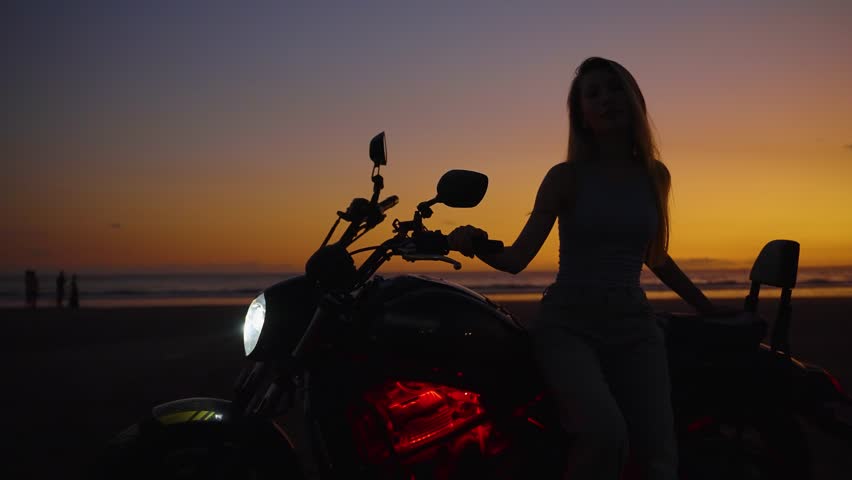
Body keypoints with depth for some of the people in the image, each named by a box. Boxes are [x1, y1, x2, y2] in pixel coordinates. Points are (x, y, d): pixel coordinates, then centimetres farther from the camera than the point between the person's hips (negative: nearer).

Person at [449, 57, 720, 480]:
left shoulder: (655, 175, 12)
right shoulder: (567, 176, 2)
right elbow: (517, 258, -1)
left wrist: (709, 310, 32)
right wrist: (477, 245, -23)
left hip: (633, 325, 4)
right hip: (568, 323, -3)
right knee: (604, 434, -32)